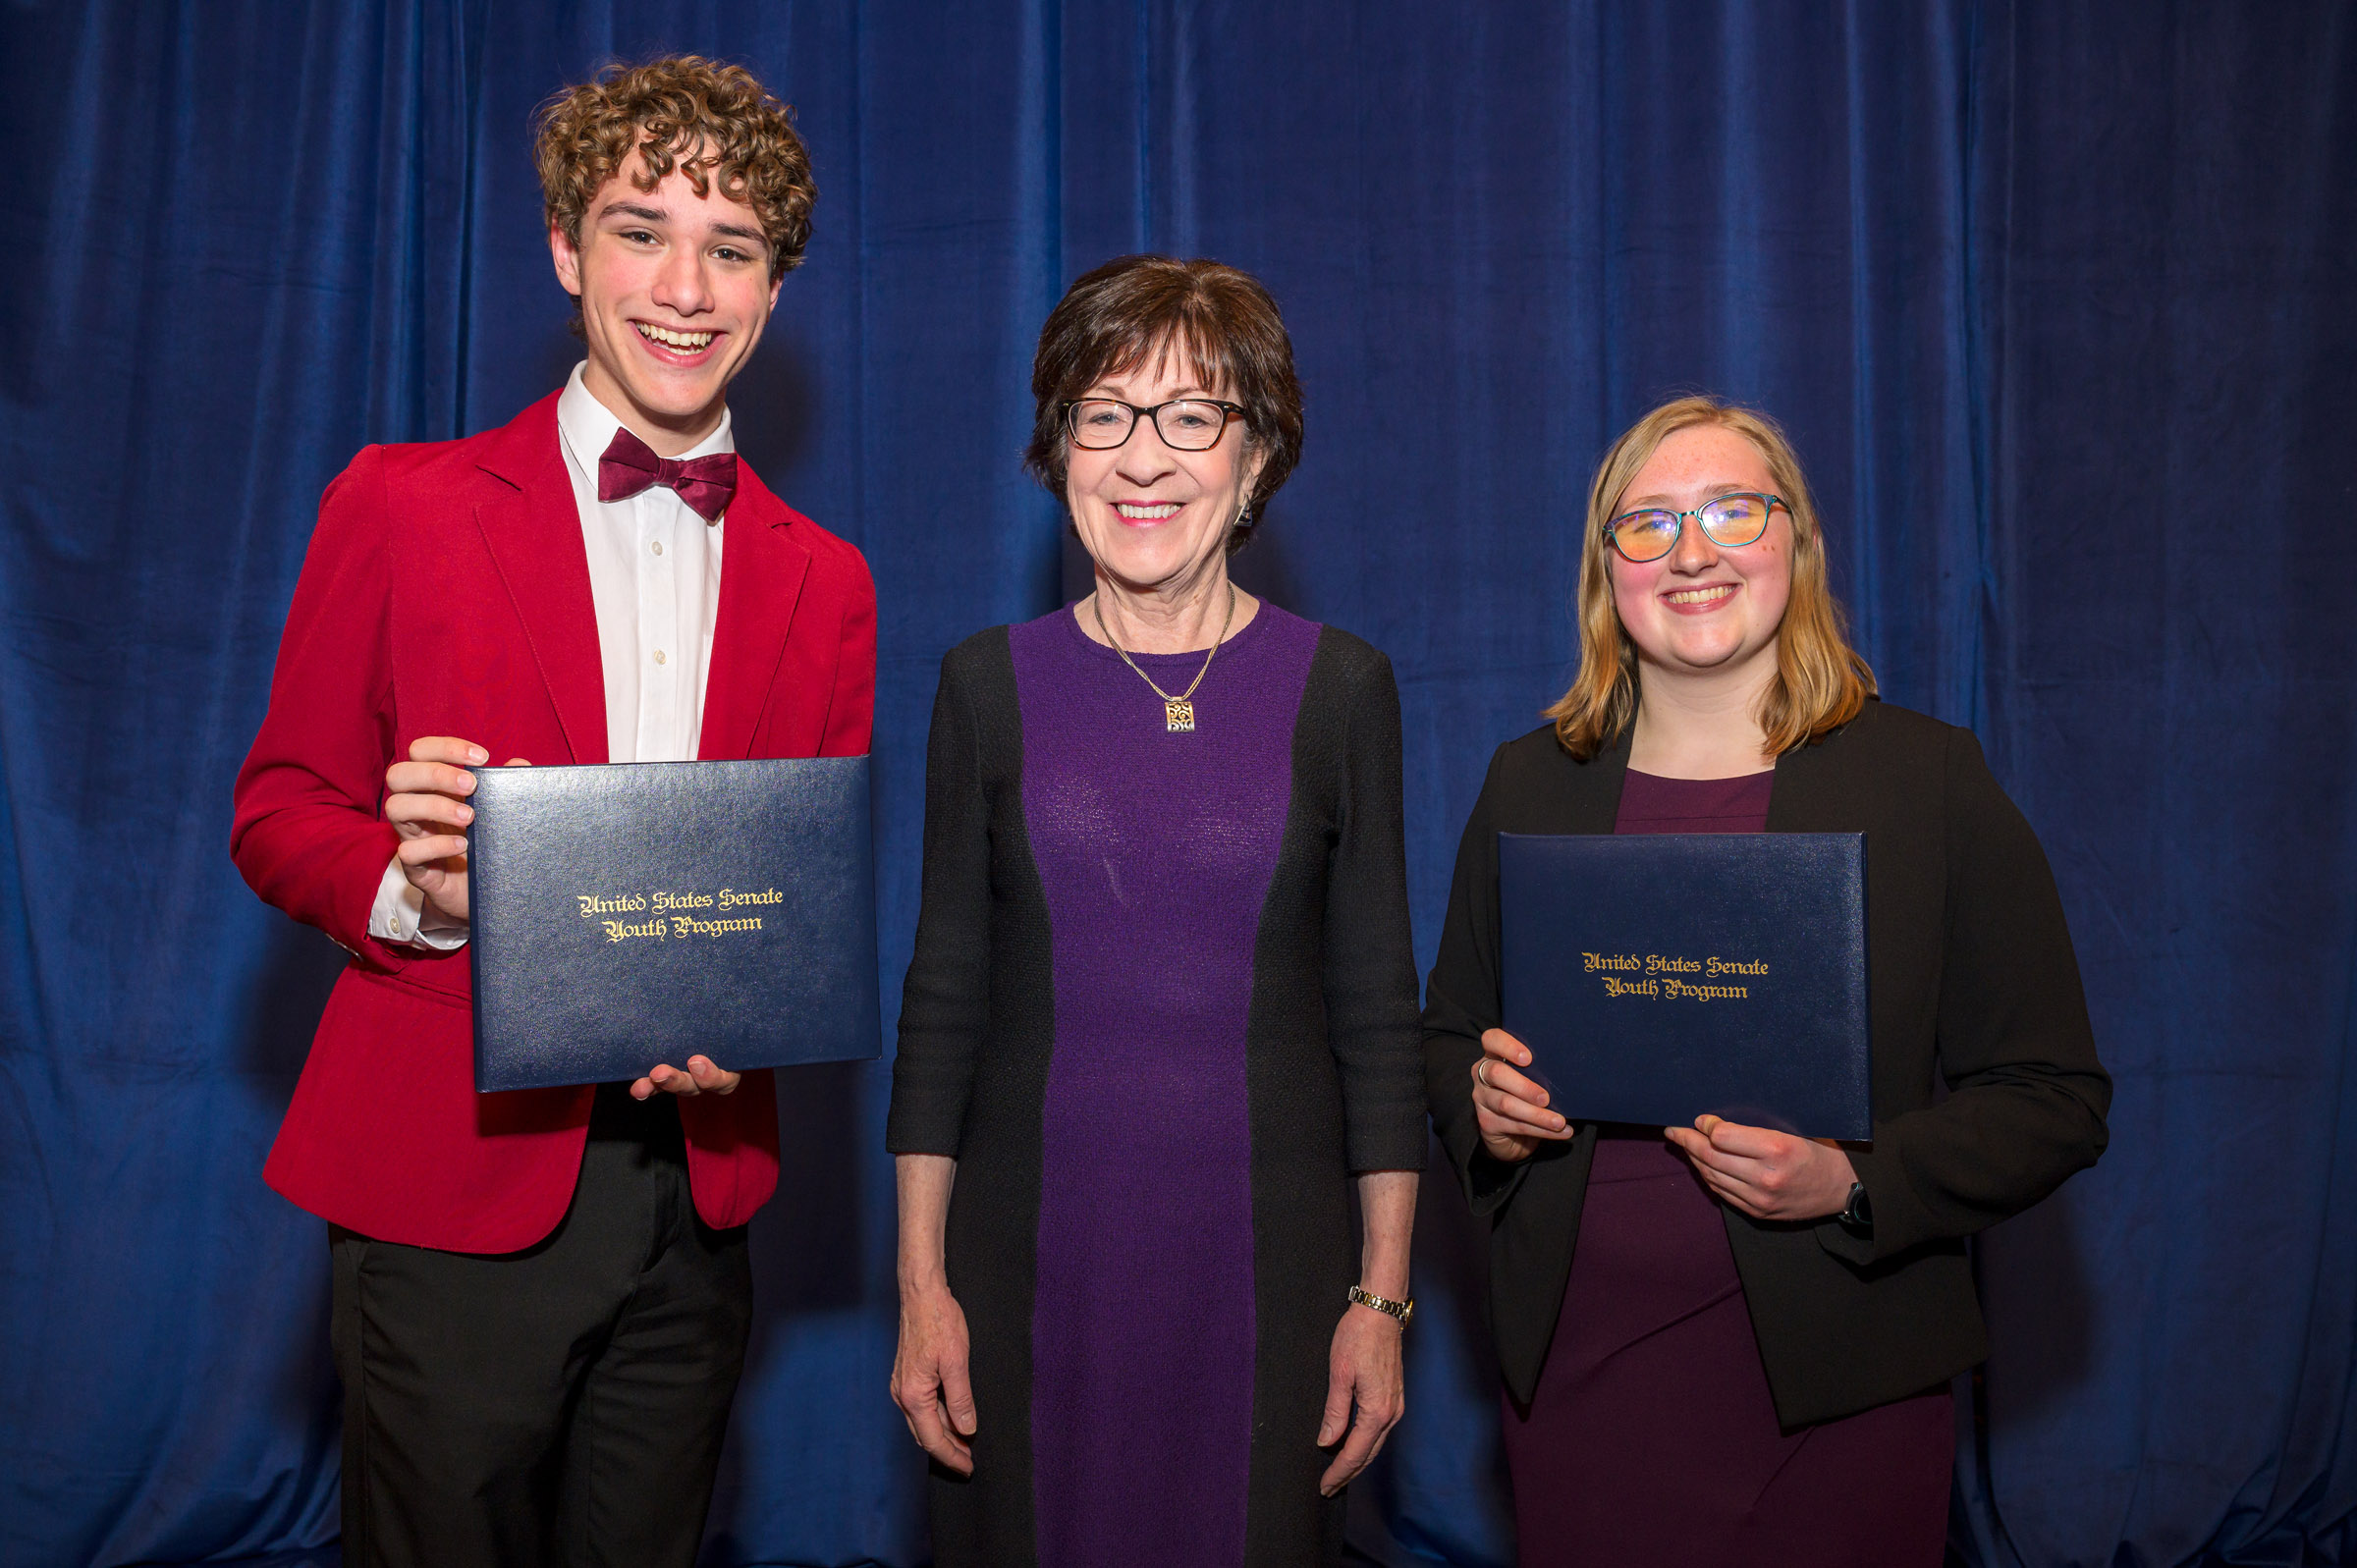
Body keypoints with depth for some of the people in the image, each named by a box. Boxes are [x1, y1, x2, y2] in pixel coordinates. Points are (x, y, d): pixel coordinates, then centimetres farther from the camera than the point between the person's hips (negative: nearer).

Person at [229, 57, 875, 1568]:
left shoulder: (825, 584, 9)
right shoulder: (403, 504, 0)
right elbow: (280, 812, 2)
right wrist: (416, 888, -20)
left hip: (697, 1198, 3)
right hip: (452, 1176, -3)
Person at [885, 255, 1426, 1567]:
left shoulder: (1341, 687, 0)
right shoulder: (991, 684, 2)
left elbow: (1379, 1013, 2)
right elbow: (943, 999, 5)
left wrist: (1382, 1295, 0)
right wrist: (922, 1283, 1)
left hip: (1268, 1263, 0)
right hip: (1029, 1261, 1)